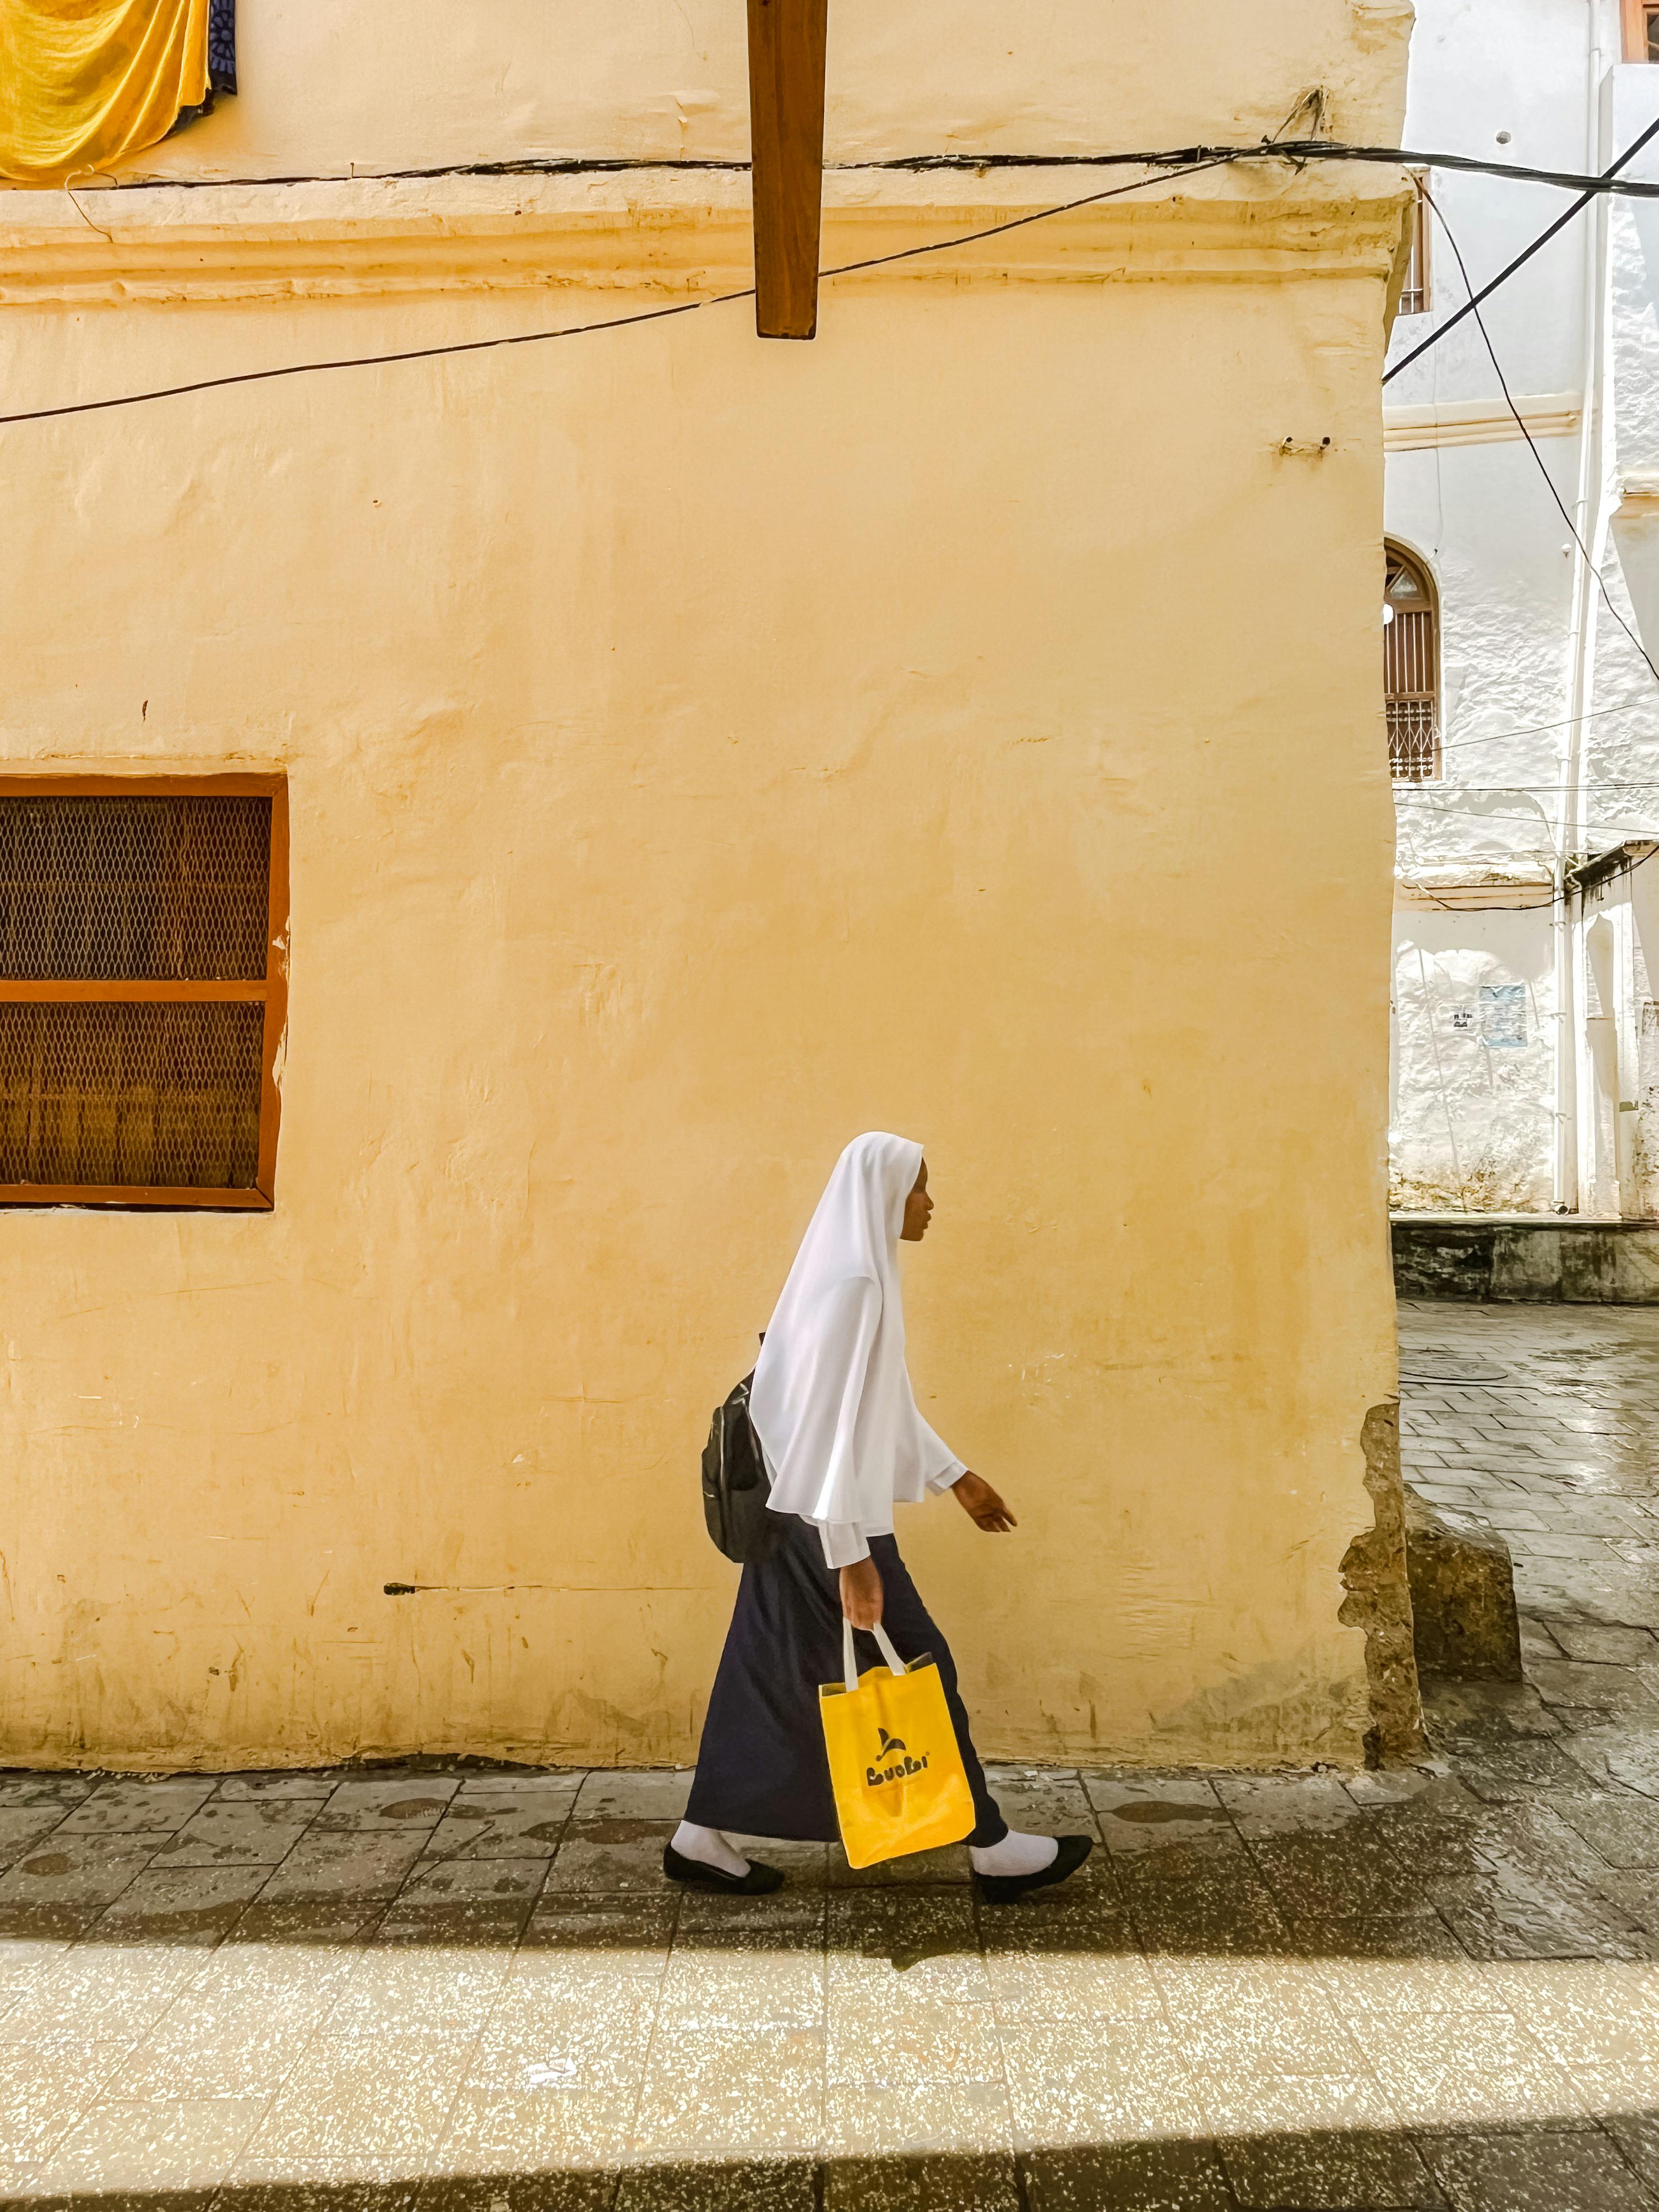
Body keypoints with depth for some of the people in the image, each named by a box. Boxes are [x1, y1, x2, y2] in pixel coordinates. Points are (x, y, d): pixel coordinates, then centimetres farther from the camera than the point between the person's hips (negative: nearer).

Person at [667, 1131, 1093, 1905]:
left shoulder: (856, 1274, 10)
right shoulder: (854, 1284, -21)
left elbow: (883, 1399, 19)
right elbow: (835, 1421, -24)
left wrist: (956, 1477, 24)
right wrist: (851, 1557, -23)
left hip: (801, 1515, 10)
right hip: (832, 1521, -10)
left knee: (775, 1672, 15)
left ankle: (703, 1839, 24)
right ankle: (991, 1848, 17)